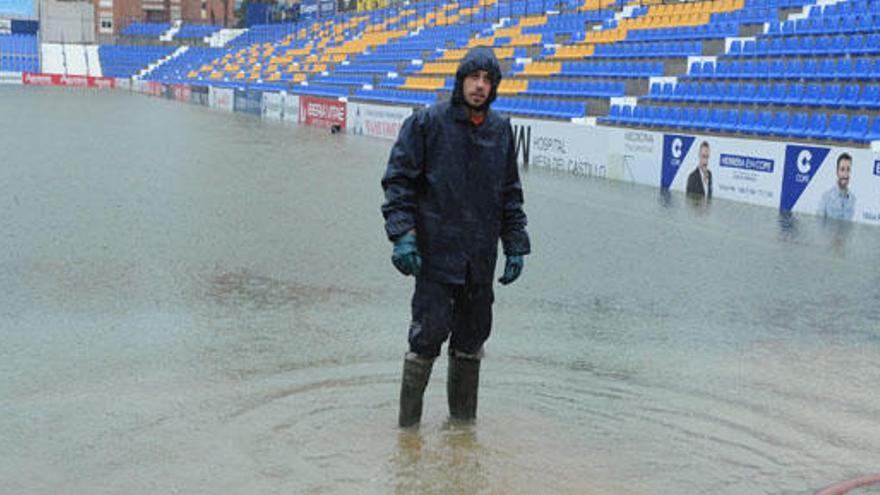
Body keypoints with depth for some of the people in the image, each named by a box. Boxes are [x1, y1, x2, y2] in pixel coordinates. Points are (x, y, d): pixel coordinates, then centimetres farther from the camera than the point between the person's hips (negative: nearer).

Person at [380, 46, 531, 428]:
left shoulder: (501, 131, 11)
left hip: (481, 257, 5)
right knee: (428, 336, -5)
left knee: (471, 340, 11)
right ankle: (408, 425, 8)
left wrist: (515, 246, 13)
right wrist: (403, 234, -14)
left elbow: (510, 195, 18)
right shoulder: (427, 123, -4)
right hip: (436, 253, -5)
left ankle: (464, 419, 26)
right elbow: (398, 179, -4)